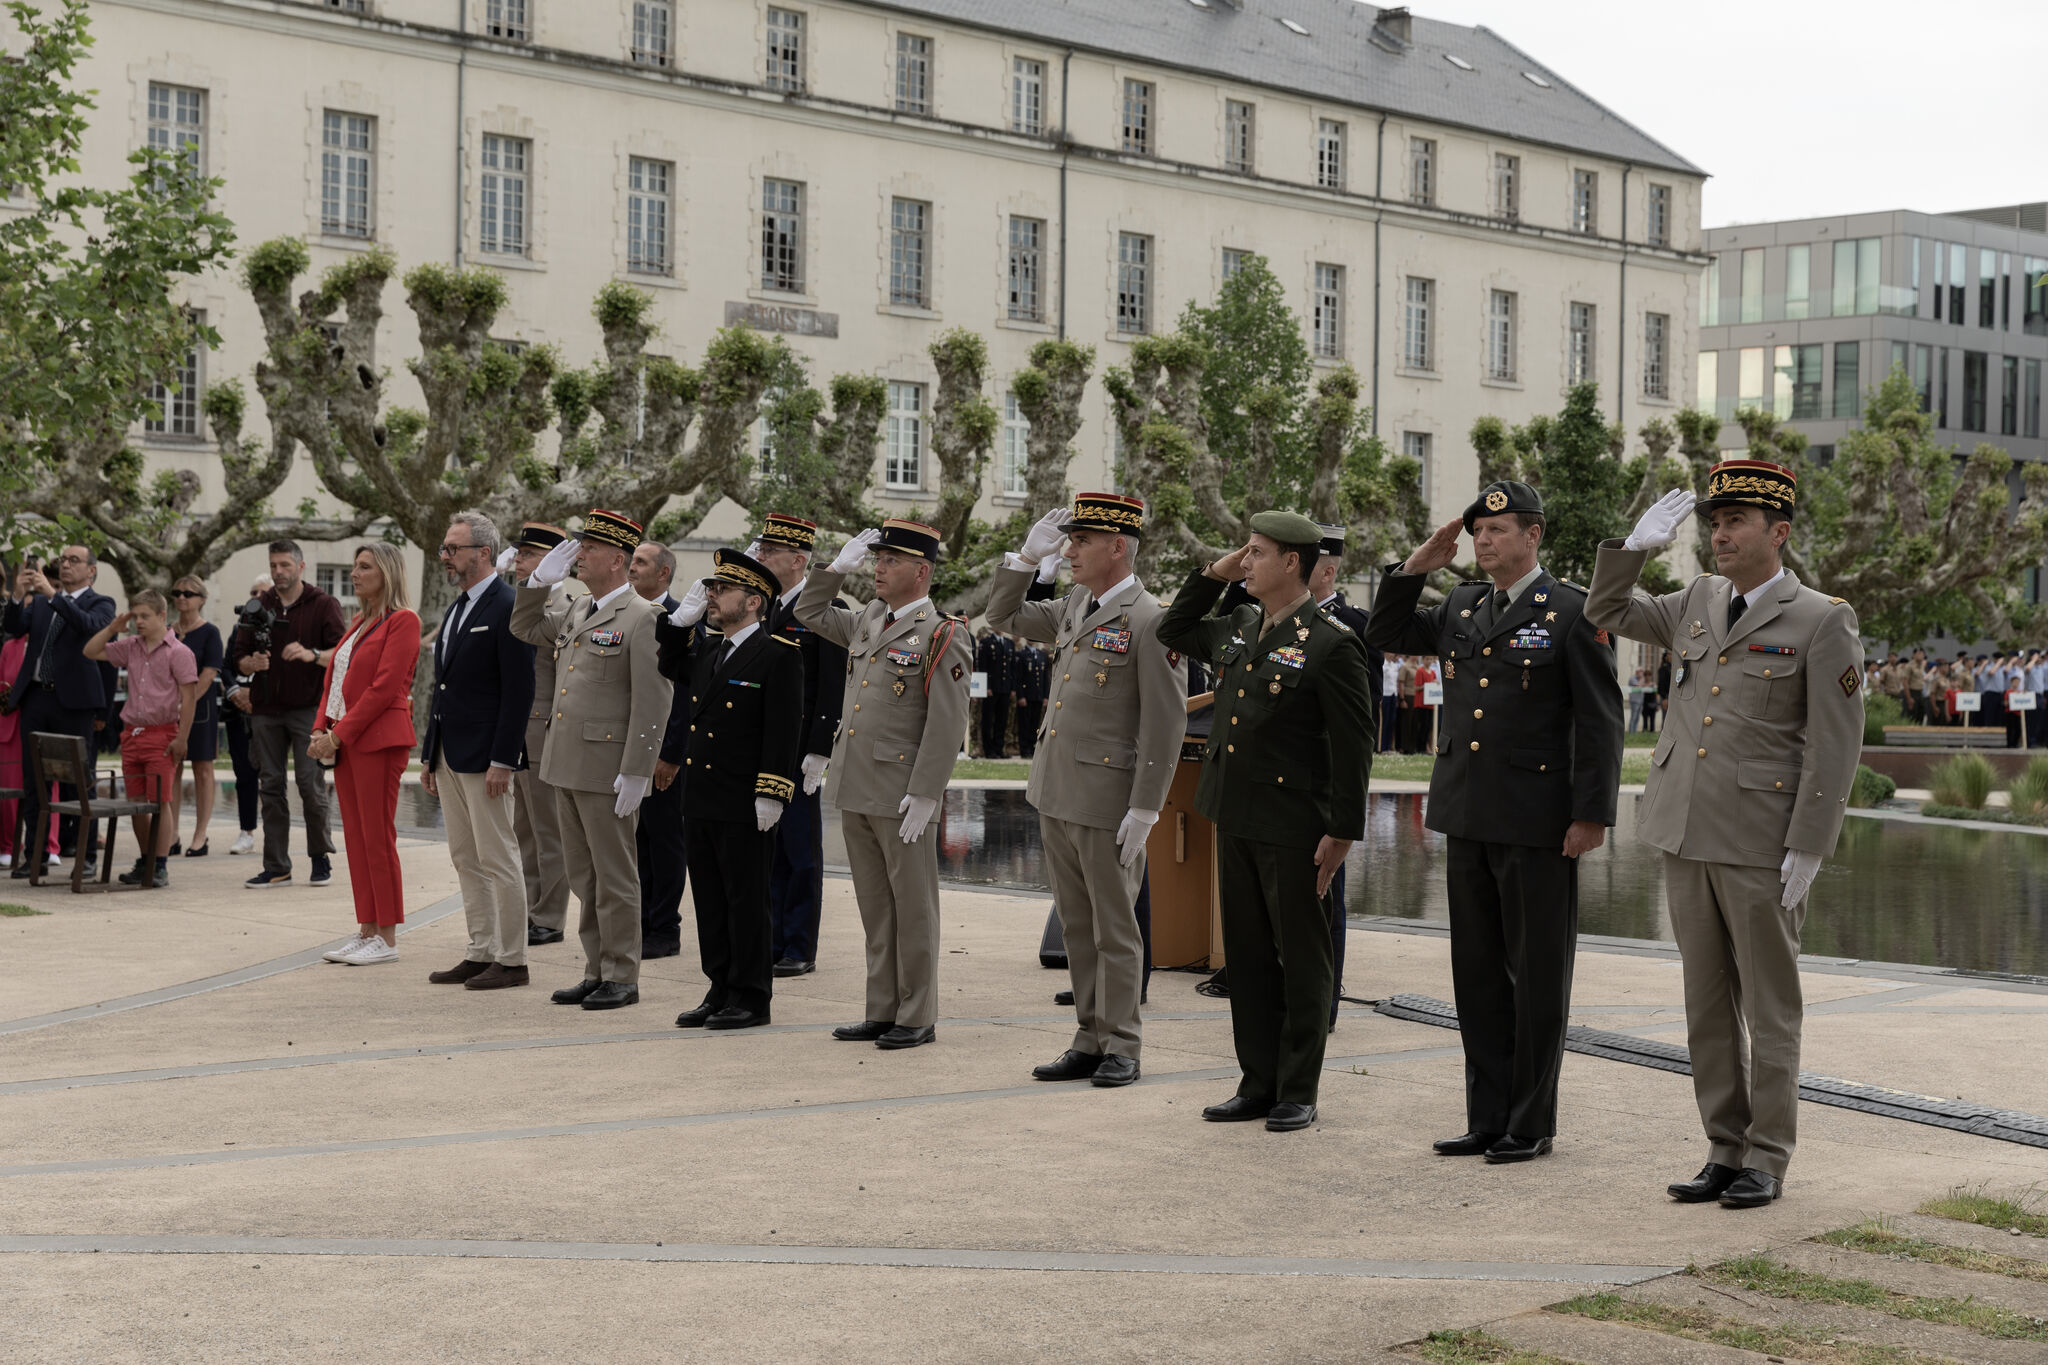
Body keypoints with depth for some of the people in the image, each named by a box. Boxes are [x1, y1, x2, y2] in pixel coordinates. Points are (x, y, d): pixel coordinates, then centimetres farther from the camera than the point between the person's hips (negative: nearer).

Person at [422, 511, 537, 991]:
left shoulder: (508, 608, -13)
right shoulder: (457, 608, 16)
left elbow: (520, 691, -17)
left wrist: (501, 762, -20)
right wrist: (429, 754, 17)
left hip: (484, 757, -9)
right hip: (450, 756, 9)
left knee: (498, 861, -4)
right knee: (466, 861, 12)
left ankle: (512, 961, 3)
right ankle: (481, 952, 19)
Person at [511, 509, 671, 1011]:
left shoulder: (642, 618, -11)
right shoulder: (574, 612, 13)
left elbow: (653, 702, -16)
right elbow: (524, 629, 30)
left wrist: (636, 773, -20)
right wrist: (540, 580, 12)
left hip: (608, 770, -8)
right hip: (566, 764, 8)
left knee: (614, 876, 0)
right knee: (583, 876, 13)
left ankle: (621, 977, 8)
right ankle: (596, 971, 21)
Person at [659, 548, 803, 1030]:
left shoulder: (779, 654, -10)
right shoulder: (707, 649, 13)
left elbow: (785, 729, -14)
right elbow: (670, 668, 32)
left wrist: (770, 795, -19)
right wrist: (683, 618, 15)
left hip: (745, 807, -7)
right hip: (701, 801, 8)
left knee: (747, 900, 0)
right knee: (710, 901, 12)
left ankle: (752, 999, 8)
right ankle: (721, 991, 20)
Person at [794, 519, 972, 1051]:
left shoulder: (942, 636, -10)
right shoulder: (866, 623, 12)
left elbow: (947, 725, -14)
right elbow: (808, 611, 28)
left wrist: (923, 796, -18)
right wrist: (840, 564, 13)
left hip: (901, 797, -7)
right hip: (856, 793, 7)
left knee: (912, 909, 2)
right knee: (875, 908, 13)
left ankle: (917, 1018, 10)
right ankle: (881, 1012, 20)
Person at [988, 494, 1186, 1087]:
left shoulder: (1151, 621, -13)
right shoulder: (1073, 608, 11)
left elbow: (1165, 724, -15)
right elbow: (1003, 615, 25)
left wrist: (1144, 810, -17)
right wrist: (1028, 554, 9)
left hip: (1107, 803, -8)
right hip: (1056, 796, 8)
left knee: (1114, 930, 3)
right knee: (1077, 927, 13)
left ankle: (1121, 1047, 13)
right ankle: (1089, 1041, 22)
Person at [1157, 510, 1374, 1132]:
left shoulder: (1332, 643, -12)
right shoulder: (1237, 628, 10)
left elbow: (1353, 744, -13)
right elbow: (1173, 630, 28)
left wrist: (1343, 831, -15)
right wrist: (1212, 575, 13)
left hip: (1294, 827, -8)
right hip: (1235, 820, 8)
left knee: (1302, 963, 4)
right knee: (1248, 957, 12)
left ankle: (1297, 1094, 12)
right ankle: (1259, 1083, 21)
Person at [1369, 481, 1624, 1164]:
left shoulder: (1573, 613, -6)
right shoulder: (1460, 608, 12)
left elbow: (1601, 722, -8)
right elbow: (1385, 633, 23)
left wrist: (1591, 815, -13)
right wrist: (1416, 567, 8)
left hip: (1537, 825, -6)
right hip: (1468, 821, 6)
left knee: (1537, 978, 3)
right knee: (1477, 973, 11)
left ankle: (1531, 1124, 12)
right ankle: (1487, 1117, 19)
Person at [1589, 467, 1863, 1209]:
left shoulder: (1822, 621, -7)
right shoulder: (1698, 601, 10)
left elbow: (1835, 745, -10)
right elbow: (1607, 613, 23)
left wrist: (1807, 849, -14)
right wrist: (1635, 546, 5)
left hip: (1763, 847, -6)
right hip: (1688, 838, 6)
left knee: (1769, 1007, 3)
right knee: (1708, 1006, 10)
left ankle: (1766, 1160, 10)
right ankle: (1724, 1151, 18)